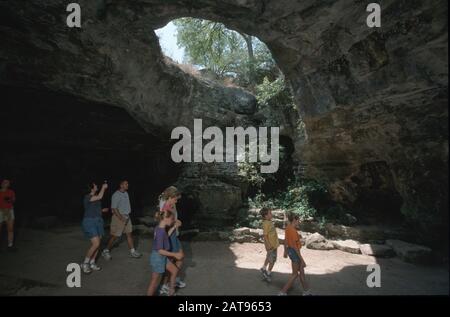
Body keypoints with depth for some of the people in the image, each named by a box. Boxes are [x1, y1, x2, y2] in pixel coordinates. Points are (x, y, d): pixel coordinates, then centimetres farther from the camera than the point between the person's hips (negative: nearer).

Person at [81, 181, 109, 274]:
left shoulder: (95, 197, 12)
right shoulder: (87, 197, -13)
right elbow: (100, 197, -28)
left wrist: (102, 210, 13)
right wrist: (103, 187, -15)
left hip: (98, 221, 8)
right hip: (89, 222, -8)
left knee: (97, 244, 8)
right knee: (96, 244, -14)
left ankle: (92, 263, 20)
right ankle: (85, 264, 3)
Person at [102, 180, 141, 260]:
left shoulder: (126, 193, 8)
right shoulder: (116, 195, -16)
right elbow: (114, 208, -20)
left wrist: (127, 215, 13)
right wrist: (121, 218, -24)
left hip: (127, 216, 8)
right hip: (119, 216, -8)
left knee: (129, 234, 8)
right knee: (115, 236, 2)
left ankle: (132, 251, 15)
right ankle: (106, 251, 20)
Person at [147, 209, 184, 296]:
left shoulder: (160, 228, -2)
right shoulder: (160, 231, -29)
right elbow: (160, 250, -28)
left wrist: (173, 227, 6)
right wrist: (175, 255, -23)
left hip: (162, 257, 10)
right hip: (158, 258, -10)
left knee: (174, 270, 22)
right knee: (155, 282, 8)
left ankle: (171, 292, 37)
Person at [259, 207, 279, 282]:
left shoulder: (269, 221, 2)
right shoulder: (266, 224, -25)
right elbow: (265, 235, -24)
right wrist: (269, 246, -22)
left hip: (274, 243, 9)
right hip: (271, 245, -9)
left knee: (269, 257, 24)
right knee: (272, 260, 5)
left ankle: (263, 269, 41)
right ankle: (268, 273, 23)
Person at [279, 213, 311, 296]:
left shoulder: (288, 227, 1)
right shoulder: (293, 230, -27)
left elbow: (285, 240, 12)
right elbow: (295, 246, -25)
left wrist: (285, 251, 24)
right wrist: (301, 259, -19)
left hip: (290, 250, 9)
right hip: (294, 252, -9)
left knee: (301, 271, 20)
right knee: (295, 274, 5)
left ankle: (306, 291, 34)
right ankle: (282, 292, 11)